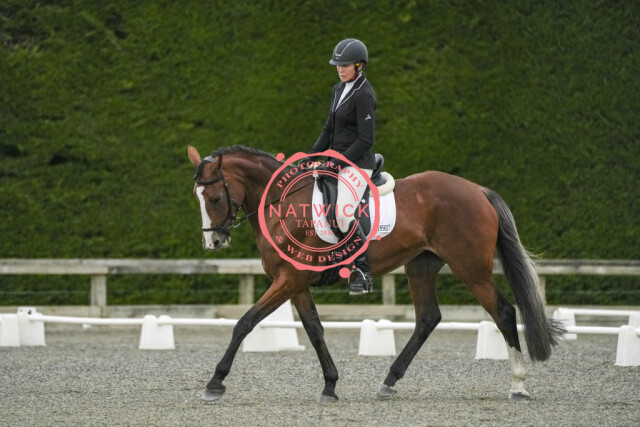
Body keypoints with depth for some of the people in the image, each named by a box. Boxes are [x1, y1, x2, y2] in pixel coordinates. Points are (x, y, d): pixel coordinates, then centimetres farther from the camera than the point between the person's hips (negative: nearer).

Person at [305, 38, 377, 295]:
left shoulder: (364, 95, -14)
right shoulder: (340, 90, 13)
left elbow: (366, 139, -18)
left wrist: (339, 161, -19)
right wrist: (312, 156, 10)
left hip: (357, 163, -10)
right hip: (337, 161, 10)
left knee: (342, 213, -26)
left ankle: (364, 272, -16)